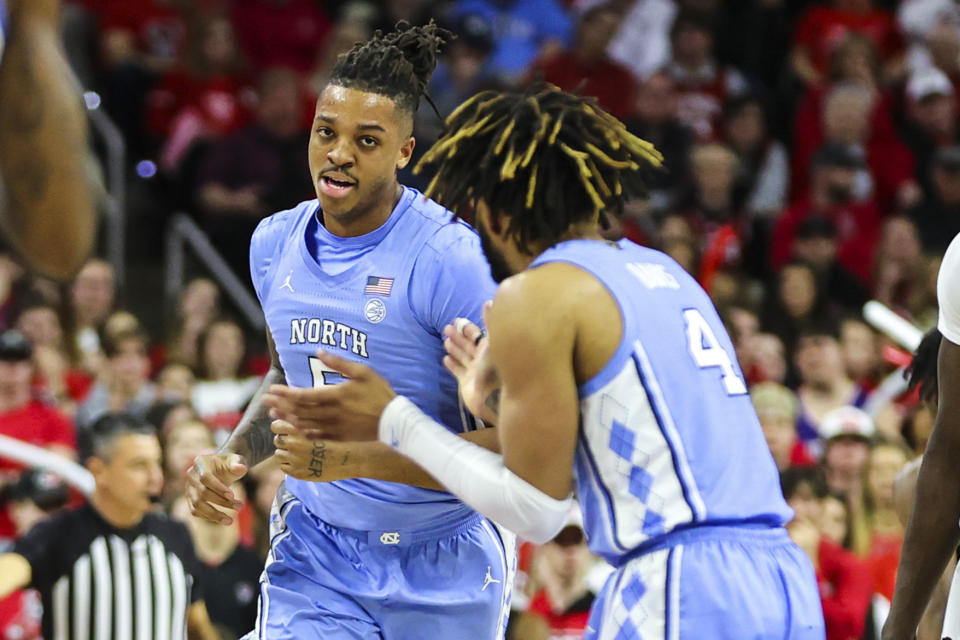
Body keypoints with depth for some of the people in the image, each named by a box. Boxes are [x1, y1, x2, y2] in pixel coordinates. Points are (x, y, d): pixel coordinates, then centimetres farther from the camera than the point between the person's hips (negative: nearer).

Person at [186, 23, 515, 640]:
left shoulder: (451, 260, -19)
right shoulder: (274, 243, 1)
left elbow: (510, 443, -22)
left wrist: (355, 457, -29)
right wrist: (234, 458, 2)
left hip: (442, 569, -4)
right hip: (315, 550, 4)